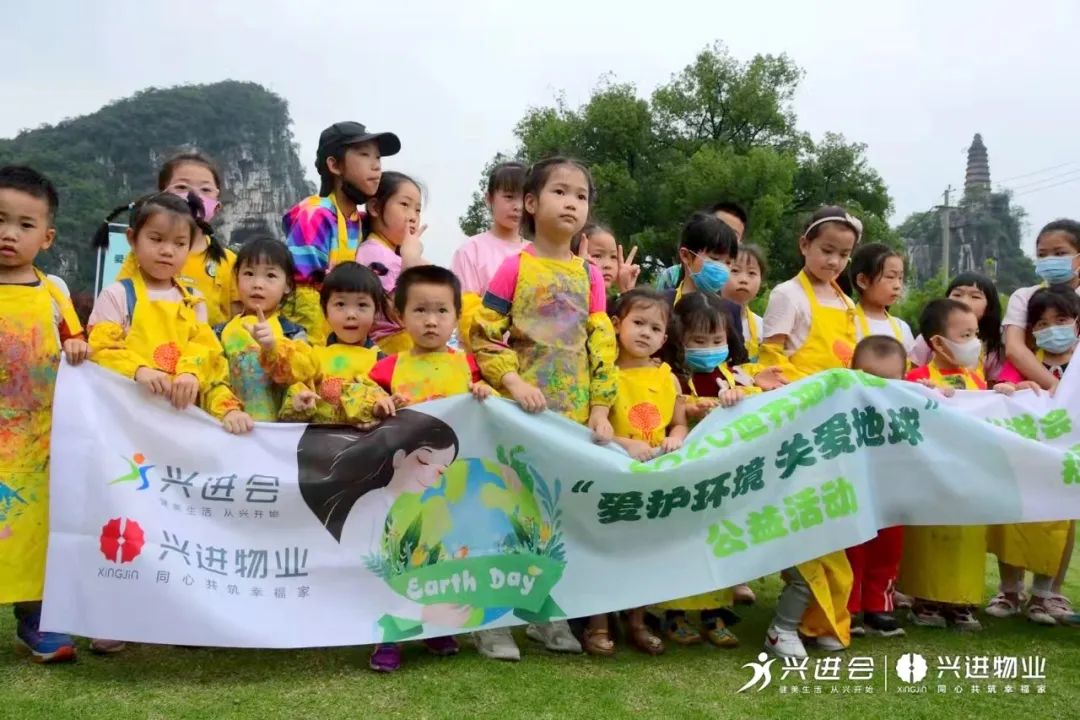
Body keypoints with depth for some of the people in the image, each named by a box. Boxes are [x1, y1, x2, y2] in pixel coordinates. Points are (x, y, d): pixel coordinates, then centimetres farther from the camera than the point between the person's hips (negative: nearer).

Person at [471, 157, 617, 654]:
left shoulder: (589, 274, 8)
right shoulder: (515, 267, -3)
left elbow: (602, 346, 8)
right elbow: (484, 334, -5)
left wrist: (600, 408, 2)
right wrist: (512, 380, -18)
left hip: (576, 415, 4)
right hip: (521, 412, -4)